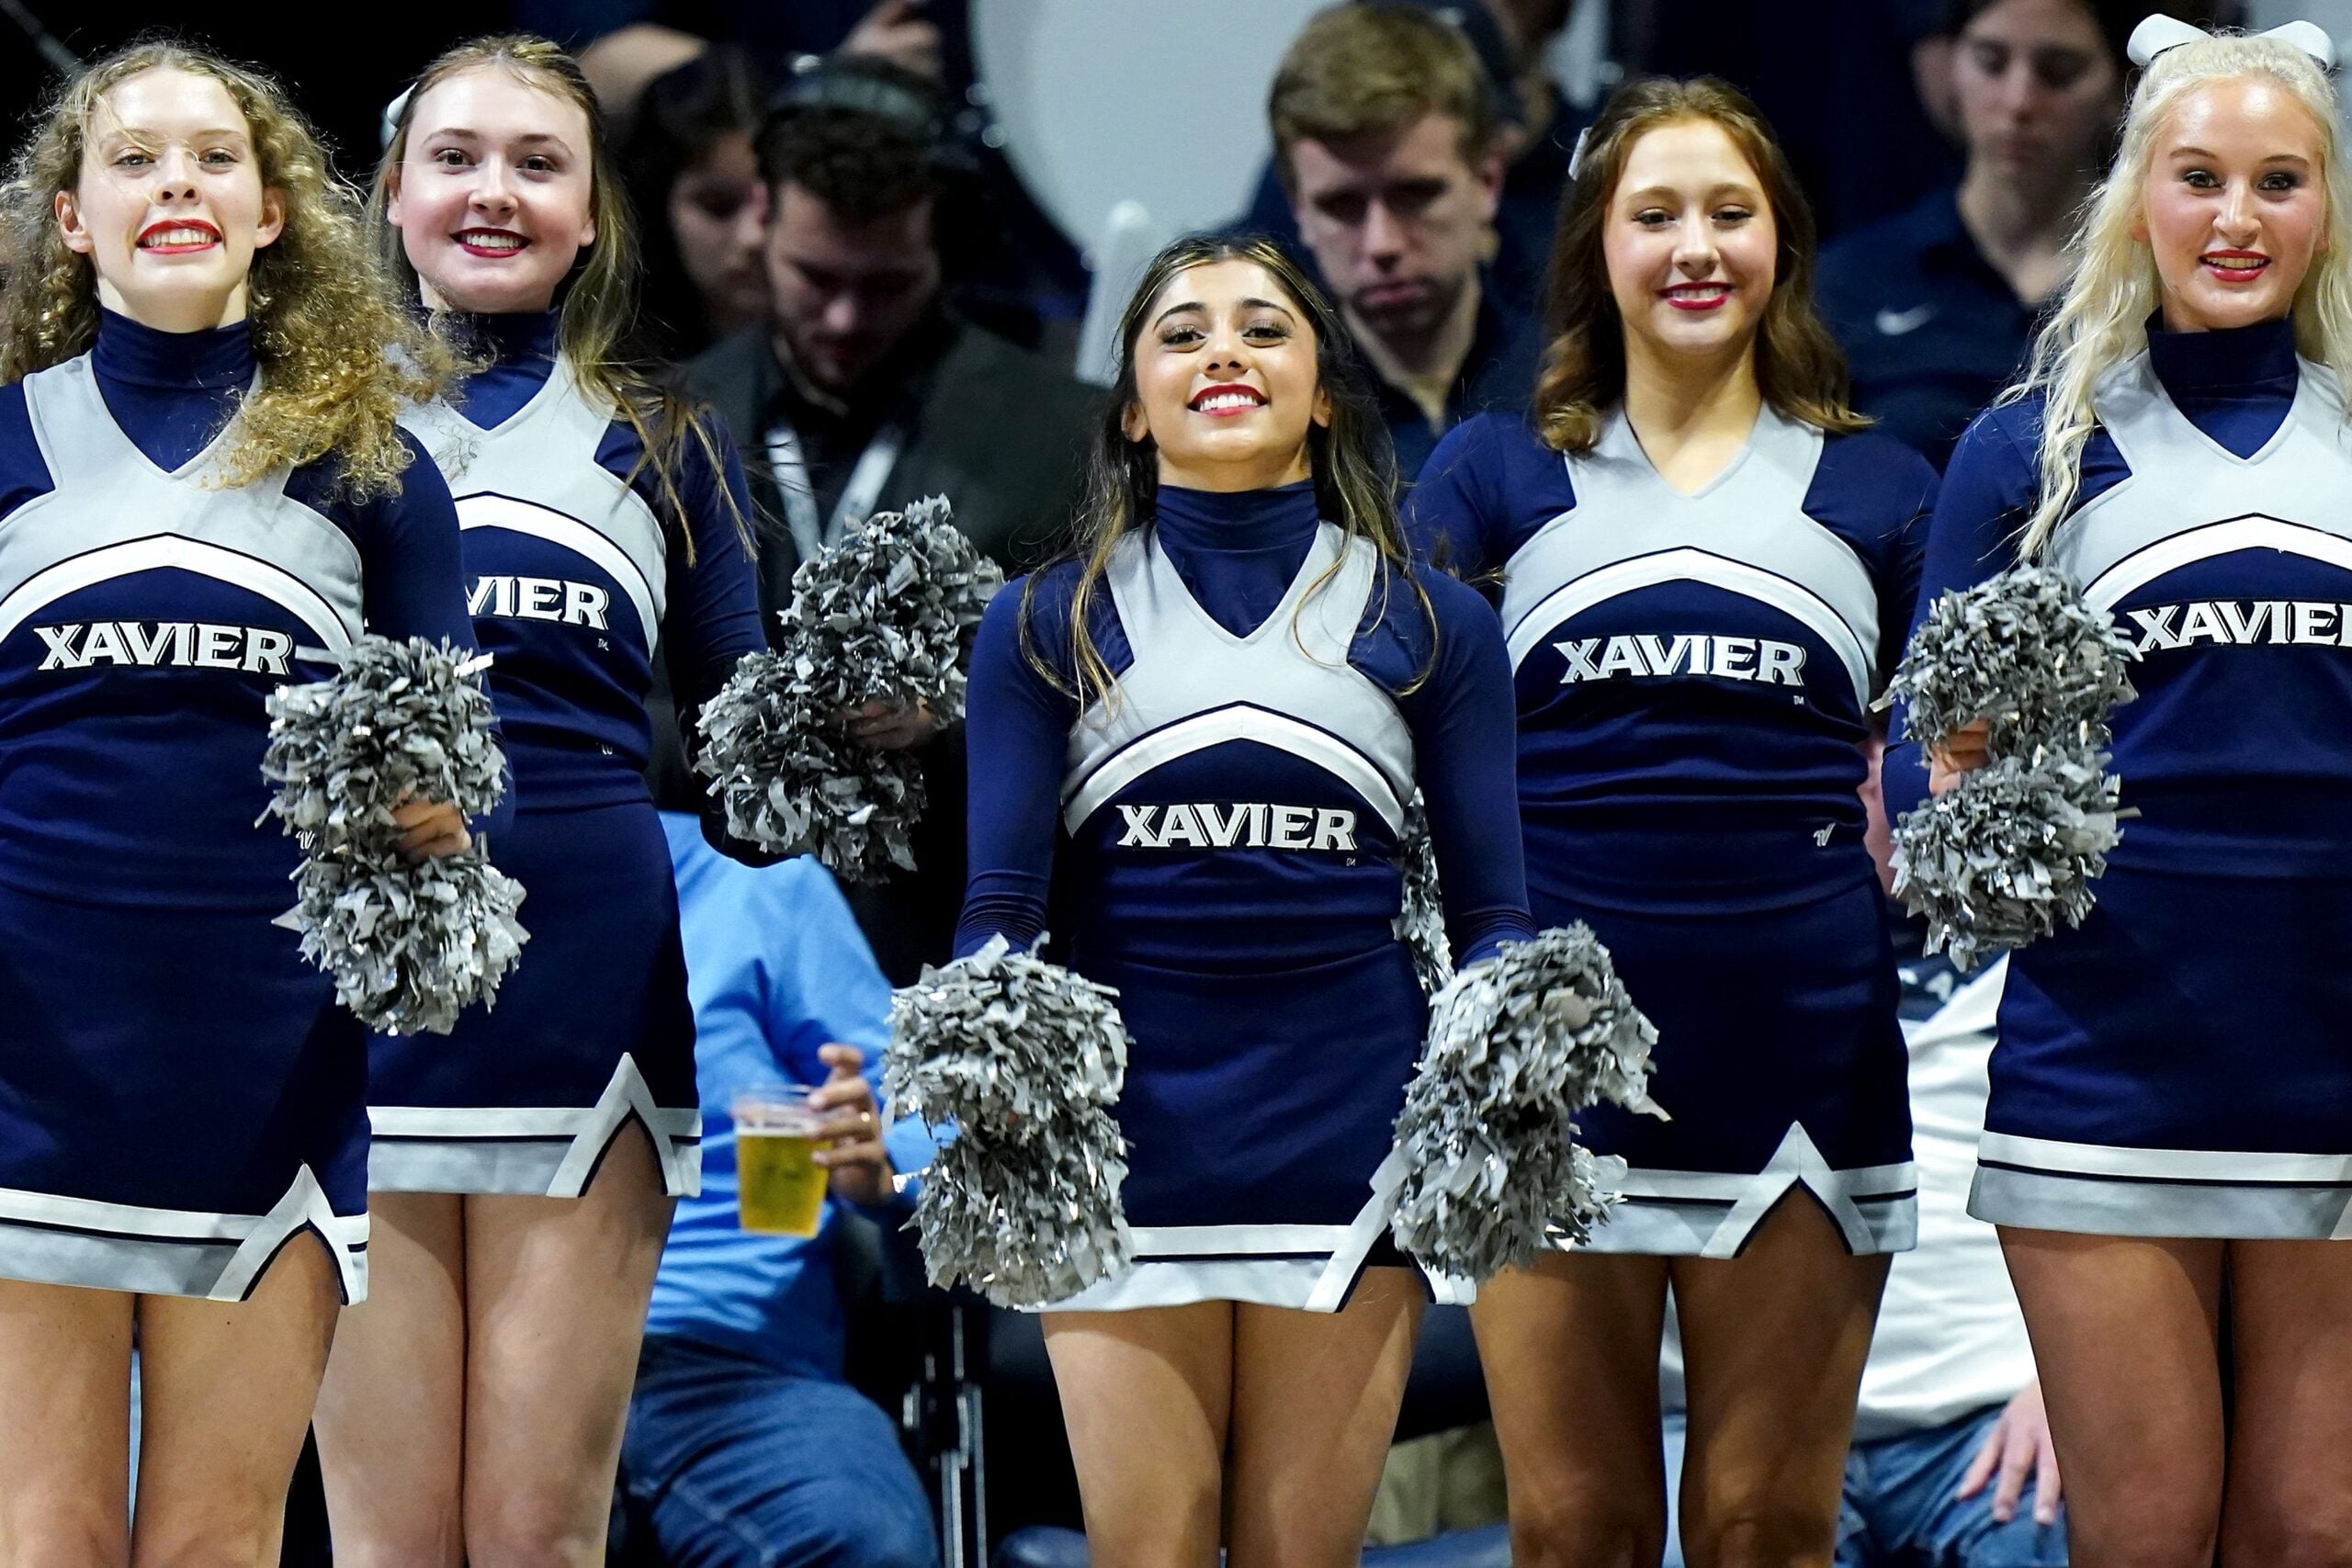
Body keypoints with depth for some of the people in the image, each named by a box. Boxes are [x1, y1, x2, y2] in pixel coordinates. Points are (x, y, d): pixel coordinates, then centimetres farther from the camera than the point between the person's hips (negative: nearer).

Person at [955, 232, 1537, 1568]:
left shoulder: (1432, 627, 10)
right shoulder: (1048, 628, 8)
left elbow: (1493, 914, 6)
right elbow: (1002, 909, 1)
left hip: (1347, 1140, 0)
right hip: (1123, 1134, 0)